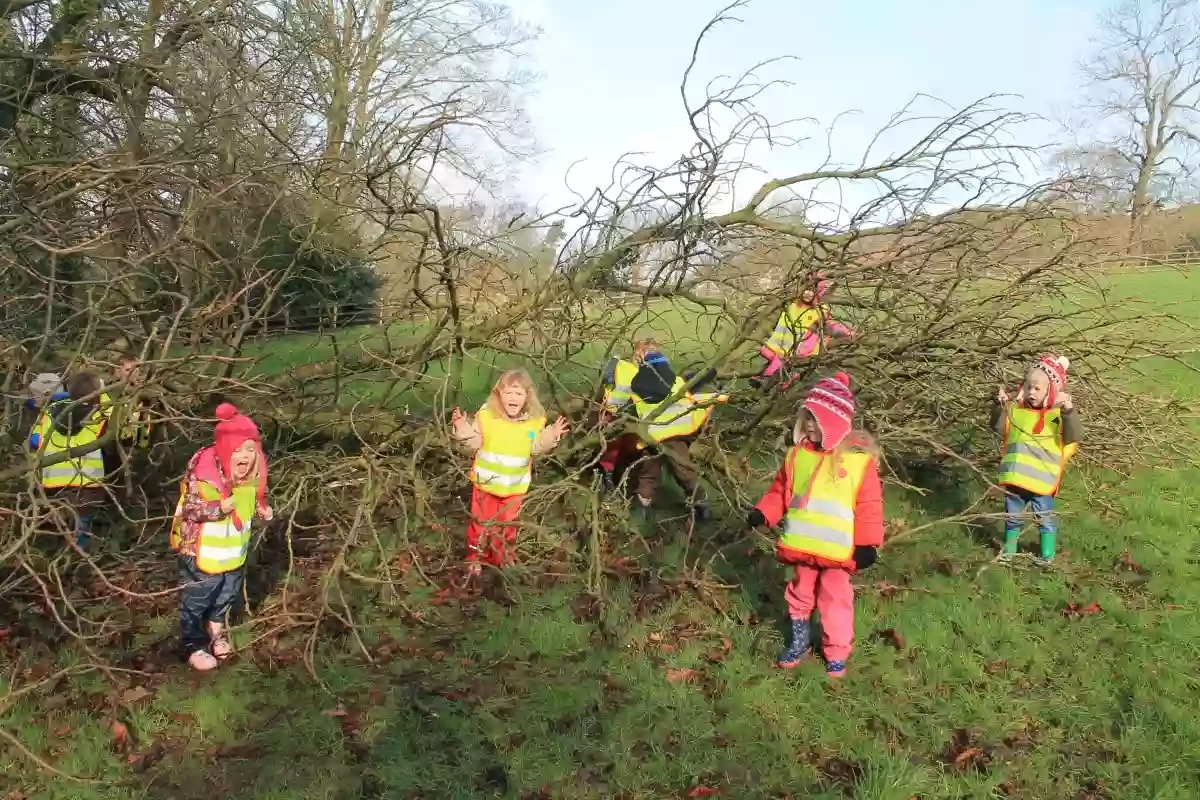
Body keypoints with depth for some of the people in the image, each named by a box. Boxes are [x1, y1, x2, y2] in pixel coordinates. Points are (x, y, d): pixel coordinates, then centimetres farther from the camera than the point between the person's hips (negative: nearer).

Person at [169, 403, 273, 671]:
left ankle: (216, 632, 49)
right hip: (201, 554, -7)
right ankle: (193, 646, 27)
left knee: (226, 597, 25)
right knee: (196, 601, 9)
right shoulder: (204, 476, -28)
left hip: (234, 553, 7)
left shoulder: (252, 478, -5)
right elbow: (190, 508, -27)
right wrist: (219, 507, -39)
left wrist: (262, 510, -5)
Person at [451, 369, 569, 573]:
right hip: (486, 482, -1)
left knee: (508, 524, 17)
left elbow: (536, 449, -2)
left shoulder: (535, 420, -7)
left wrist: (551, 436, -17)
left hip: (515, 486, 1)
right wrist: (462, 428, -26)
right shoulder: (486, 415, -12)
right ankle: (474, 558, 29)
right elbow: (474, 443, -9)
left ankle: (503, 558, 37)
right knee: (481, 523, 11)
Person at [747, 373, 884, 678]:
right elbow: (780, 491, 9)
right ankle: (799, 641, 39)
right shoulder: (797, 455, 0)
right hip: (802, 547, 4)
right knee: (800, 594, 19)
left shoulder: (859, 459, -12)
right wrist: (763, 513, -6)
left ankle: (837, 653, 26)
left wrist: (868, 544, -10)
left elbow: (869, 505, -9)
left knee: (836, 600, 8)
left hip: (838, 550, -4)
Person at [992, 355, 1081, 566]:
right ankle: (1009, 548, 35)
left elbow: (1074, 437, -18)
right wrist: (999, 406, -14)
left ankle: (1047, 554, 27)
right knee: (1012, 516, 19)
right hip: (1015, 478, 4)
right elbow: (1000, 428, 1)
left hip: (1041, 481, -4)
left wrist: (1069, 412, -33)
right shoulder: (1016, 409, 4)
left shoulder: (1058, 413, -8)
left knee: (1045, 518, 11)